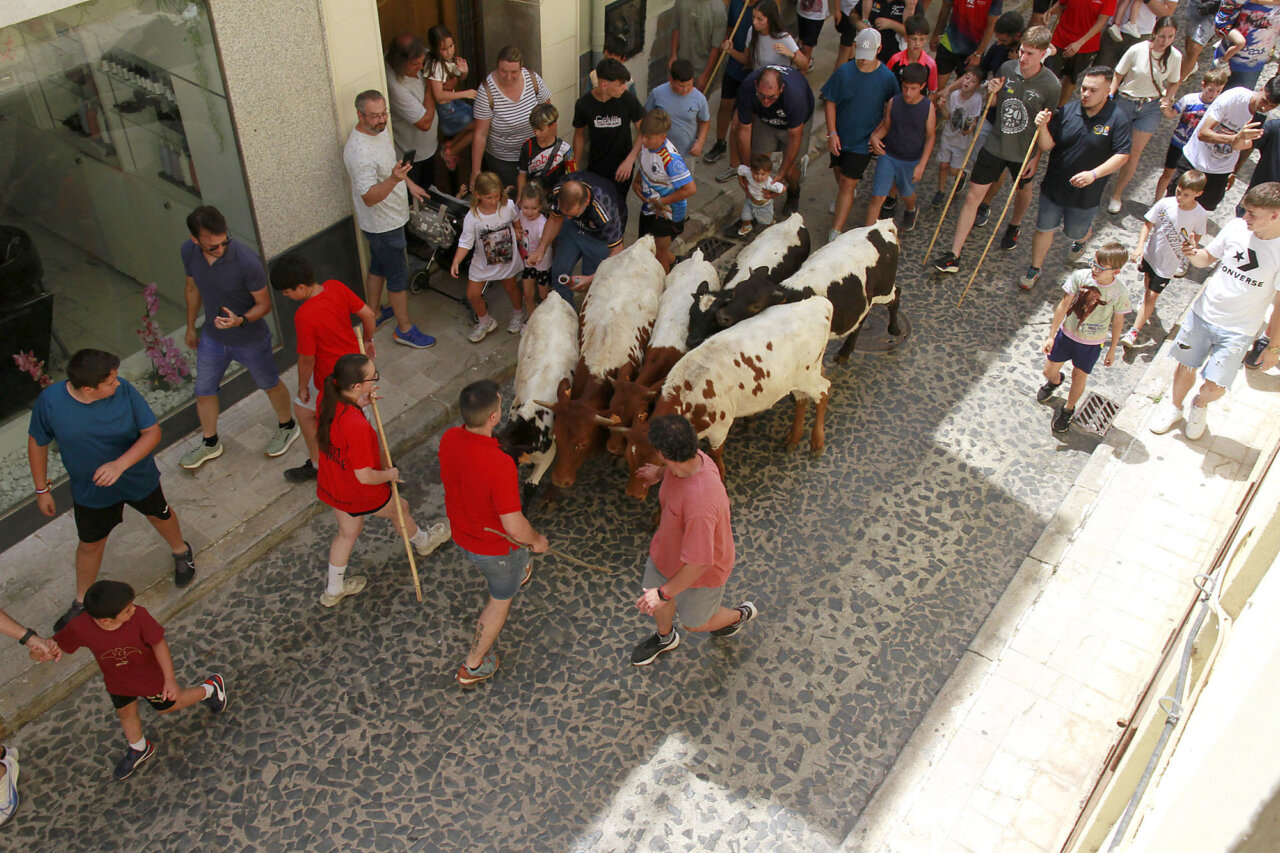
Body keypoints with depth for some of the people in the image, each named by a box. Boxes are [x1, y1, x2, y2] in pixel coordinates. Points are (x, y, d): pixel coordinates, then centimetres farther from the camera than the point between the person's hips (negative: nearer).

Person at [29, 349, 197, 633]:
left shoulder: (123, 390, -28)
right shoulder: (50, 401, -26)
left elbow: (152, 432, -21)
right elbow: (37, 443, -9)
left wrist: (120, 464, -36)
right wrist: (42, 489, -1)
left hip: (139, 478, 0)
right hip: (90, 491, 0)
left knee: (160, 515, 27)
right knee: (90, 545, 19)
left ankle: (181, 551, 60)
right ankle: (82, 602, 45)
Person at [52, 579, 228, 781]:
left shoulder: (139, 616, -38)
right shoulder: (80, 628, -34)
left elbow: (159, 643, -24)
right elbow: (58, 644, -17)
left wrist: (170, 679, -22)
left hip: (151, 676, -3)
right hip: (117, 681, 3)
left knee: (168, 705, 21)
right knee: (125, 713, 28)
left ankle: (210, 689, 48)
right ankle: (139, 750, 58)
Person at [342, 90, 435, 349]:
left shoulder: (380, 131, -1)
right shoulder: (359, 151, -33)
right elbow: (369, 197, -36)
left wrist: (409, 182, 16)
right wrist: (394, 179, -50)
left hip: (388, 219, 9)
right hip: (382, 225, -9)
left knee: (378, 266, 25)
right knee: (399, 276, 3)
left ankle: (374, 312, 43)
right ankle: (405, 329, 17)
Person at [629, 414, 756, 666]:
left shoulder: (700, 505, -48)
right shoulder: (691, 457, -23)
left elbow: (698, 563, -37)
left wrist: (664, 593, -25)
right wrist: (659, 473, 28)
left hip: (701, 573, -7)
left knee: (694, 622, 23)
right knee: (656, 600, 30)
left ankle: (739, 615, 52)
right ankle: (664, 638, 63)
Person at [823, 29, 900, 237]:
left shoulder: (887, 77, -14)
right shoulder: (844, 71, -12)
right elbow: (830, 102, -4)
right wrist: (832, 133, -9)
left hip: (863, 141, -3)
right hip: (840, 137, 3)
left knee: (847, 184, -5)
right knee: (840, 177, 23)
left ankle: (835, 232, -1)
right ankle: (845, 195, 58)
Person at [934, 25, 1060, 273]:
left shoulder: (1050, 84, -18)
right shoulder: (1007, 69, -9)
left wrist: (1037, 158, -10)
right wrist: (993, 93, -14)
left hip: (1024, 151, -1)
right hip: (995, 144, 2)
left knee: (1023, 190, 25)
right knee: (973, 195, -2)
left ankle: (1014, 226, 58)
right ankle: (954, 255, 1)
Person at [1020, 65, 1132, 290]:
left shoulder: (1117, 119, -14)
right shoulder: (1067, 111, -6)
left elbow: (1122, 156, -15)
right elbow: (1047, 146, -6)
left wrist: (1094, 174, -28)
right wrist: (1043, 127, -26)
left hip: (1086, 193, -2)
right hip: (1053, 186, 2)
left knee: (1075, 232, 18)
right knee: (1044, 228, 11)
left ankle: (1080, 241, 55)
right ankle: (1035, 269, 31)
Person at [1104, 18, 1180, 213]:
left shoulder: (1175, 56, -5)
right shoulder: (1137, 50, -14)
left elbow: (1173, 83, 9)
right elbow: (1118, 76, -5)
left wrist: (1168, 97, -12)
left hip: (1151, 107, 2)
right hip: (1125, 102, -2)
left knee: (1135, 152, 0)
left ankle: (1116, 195, 12)